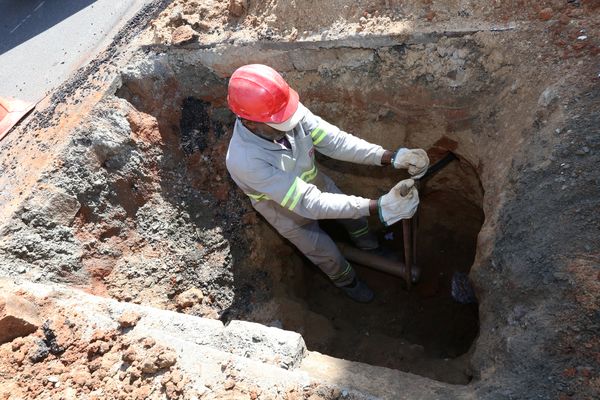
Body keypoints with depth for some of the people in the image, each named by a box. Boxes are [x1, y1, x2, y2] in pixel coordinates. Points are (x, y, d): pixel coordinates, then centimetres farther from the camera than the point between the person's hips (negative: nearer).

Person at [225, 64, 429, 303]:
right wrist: (377, 207, -48)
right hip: (290, 212, -4)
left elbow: (334, 140, -26)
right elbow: (308, 203, -45)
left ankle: (371, 248, 62)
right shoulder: (246, 161, -44)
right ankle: (346, 280, 54)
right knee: (329, 256, 17)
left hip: (314, 182, 5)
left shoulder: (287, 114, -30)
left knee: (355, 215, 26)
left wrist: (390, 157, -37)